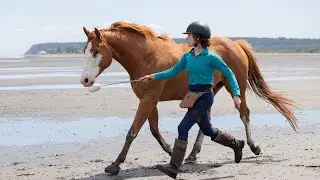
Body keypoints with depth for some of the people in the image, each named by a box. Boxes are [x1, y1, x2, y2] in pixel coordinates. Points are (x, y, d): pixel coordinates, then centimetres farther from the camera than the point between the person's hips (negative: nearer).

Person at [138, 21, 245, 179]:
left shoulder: (211, 57, -14)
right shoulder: (187, 56, 6)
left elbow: (229, 74, -8)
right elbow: (173, 72, 15)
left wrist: (236, 95, -15)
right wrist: (152, 76, 8)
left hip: (204, 97, -8)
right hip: (193, 96, 8)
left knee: (183, 128, -15)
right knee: (208, 130, 20)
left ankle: (174, 167, -12)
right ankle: (236, 144, 42)